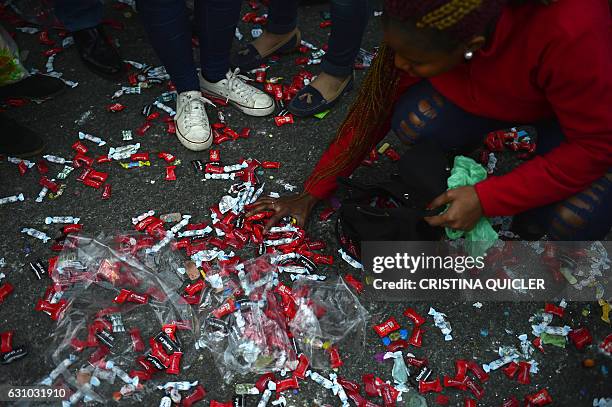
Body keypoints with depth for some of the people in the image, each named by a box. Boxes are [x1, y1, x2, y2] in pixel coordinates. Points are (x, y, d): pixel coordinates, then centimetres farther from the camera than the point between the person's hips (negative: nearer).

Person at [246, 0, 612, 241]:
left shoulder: (569, 33, -42)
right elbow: (377, 104, -17)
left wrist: (486, 200, -32)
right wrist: (314, 192, -14)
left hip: (581, 105, -3)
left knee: (573, 220, -30)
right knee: (413, 121, -28)